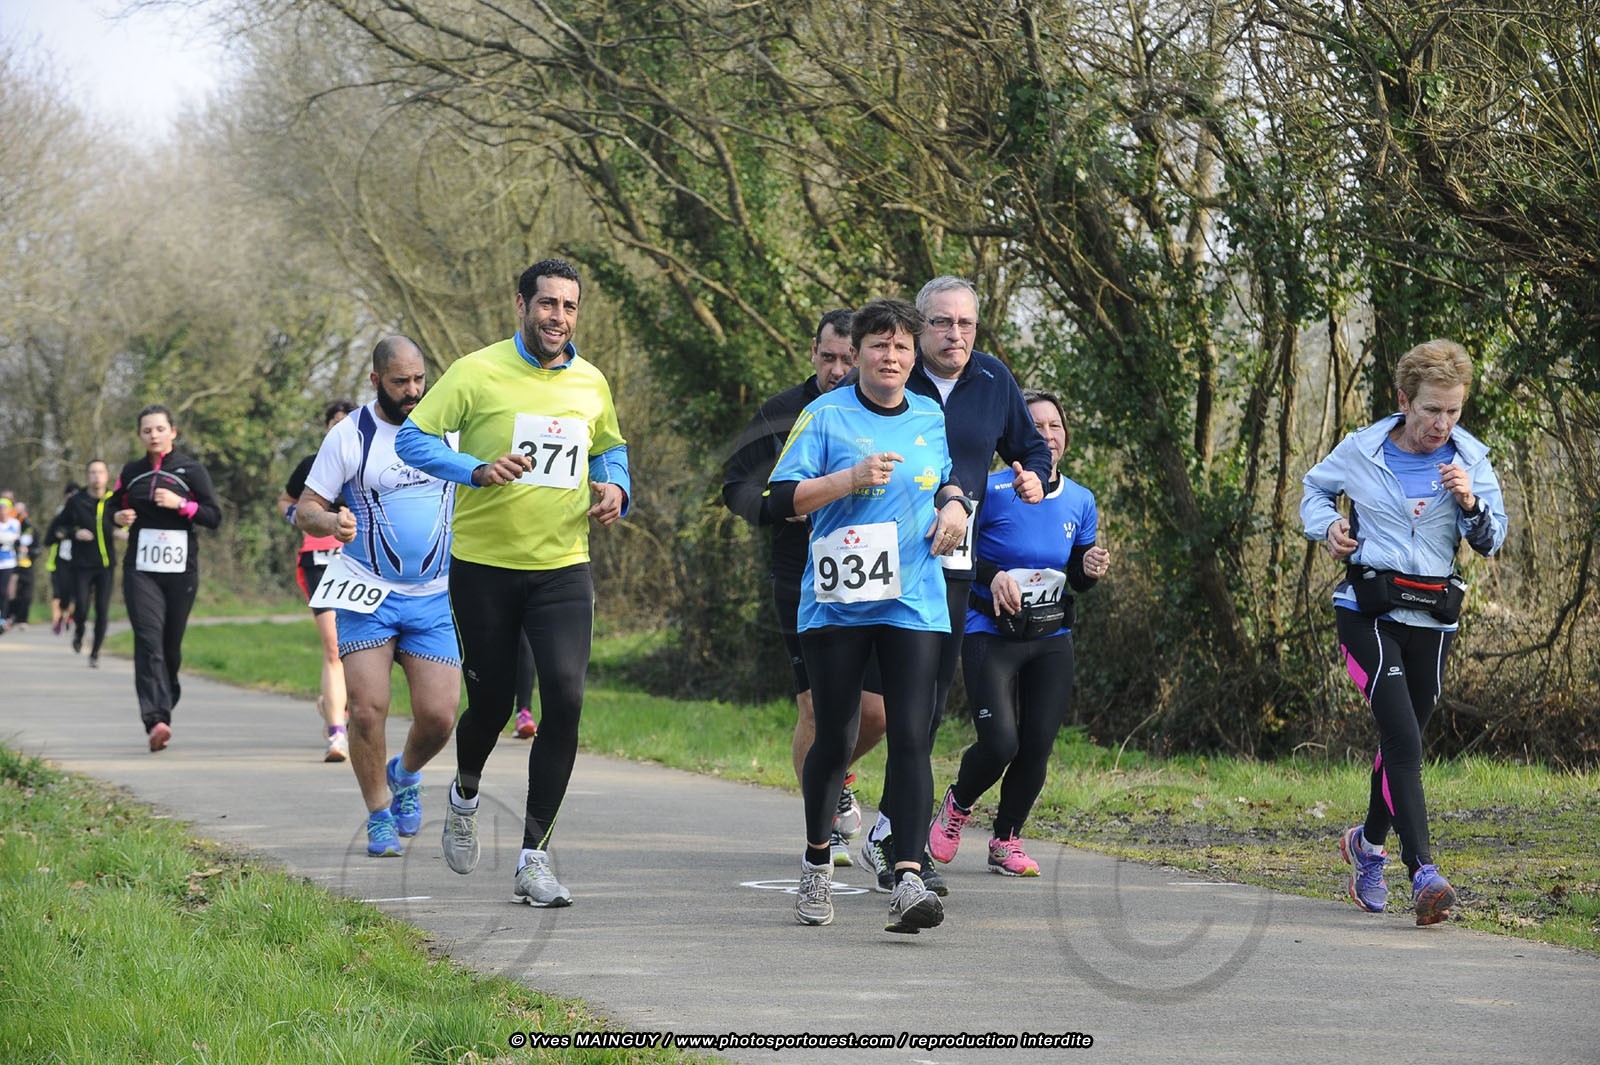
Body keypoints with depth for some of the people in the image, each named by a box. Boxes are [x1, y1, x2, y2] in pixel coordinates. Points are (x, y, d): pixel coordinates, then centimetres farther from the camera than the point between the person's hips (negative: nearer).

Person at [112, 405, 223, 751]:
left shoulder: (191, 470, 2)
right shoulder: (132, 473, 10)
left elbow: (214, 516, -1)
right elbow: (114, 506, 23)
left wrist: (181, 503, -15)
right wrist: (119, 517, 1)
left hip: (181, 570, -1)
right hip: (141, 570, 1)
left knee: (171, 645, 5)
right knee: (148, 639, -15)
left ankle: (166, 701, 28)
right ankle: (156, 720, -26)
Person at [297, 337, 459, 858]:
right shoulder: (350, 435, -3)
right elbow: (305, 510, -1)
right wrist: (330, 521, -24)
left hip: (434, 599, 2)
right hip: (366, 597, -2)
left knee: (438, 715, -6)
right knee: (367, 711, -12)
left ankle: (405, 774, 27)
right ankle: (380, 816, 8)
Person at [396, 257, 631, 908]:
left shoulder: (590, 384, 7)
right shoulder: (478, 373, -7)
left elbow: (610, 448, 24)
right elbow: (414, 439, -8)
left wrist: (615, 488, 2)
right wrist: (478, 470, -24)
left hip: (563, 568, 3)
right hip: (484, 566, -3)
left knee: (565, 698, -13)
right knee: (492, 702, 7)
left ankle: (534, 859, -8)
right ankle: (465, 794, 43)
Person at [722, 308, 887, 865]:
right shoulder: (782, 414, 0)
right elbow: (736, 485, 4)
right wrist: (782, 507, -15)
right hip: (802, 583, -1)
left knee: (875, 711, 0)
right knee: (815, 707, -6)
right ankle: (824, 831, 9)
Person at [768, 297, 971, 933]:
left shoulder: (931, 419, 11)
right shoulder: (825, 416, -1)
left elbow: (949, 476, 29)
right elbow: (781, 500, -6)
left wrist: (954, 504, 7)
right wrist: (852, 479, -17)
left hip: (914, 607, 2)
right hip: (836, 606, -2)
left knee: (910, 738, -11)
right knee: (835, 738, 5)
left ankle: (907, 881, -16)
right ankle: (817, 863, 29)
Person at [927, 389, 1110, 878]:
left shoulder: (1079, 501, 5)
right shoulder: (991, 491, -10)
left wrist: (1090, 570, -7)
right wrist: (993, 576, -22)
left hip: (1051, 641, 4)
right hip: (991, 636, -4)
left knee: (1036, 749, -1)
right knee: (1000, 744, -15)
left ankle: (1006, 840, 21)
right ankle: (958, 803, 18)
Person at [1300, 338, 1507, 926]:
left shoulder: (1471, 460, 2)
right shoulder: (1361, 451, -1)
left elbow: (1491, 542, -1)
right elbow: (1316, 488, 18)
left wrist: (1469, 502, -19)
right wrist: (1326, 524, -2)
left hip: (1432, 620, 3)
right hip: (1368, 612, -3)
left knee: (1402, 740, 16)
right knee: (1404, 739, -19)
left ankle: (1368, 843, 42)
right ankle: (1423, 873, -27)